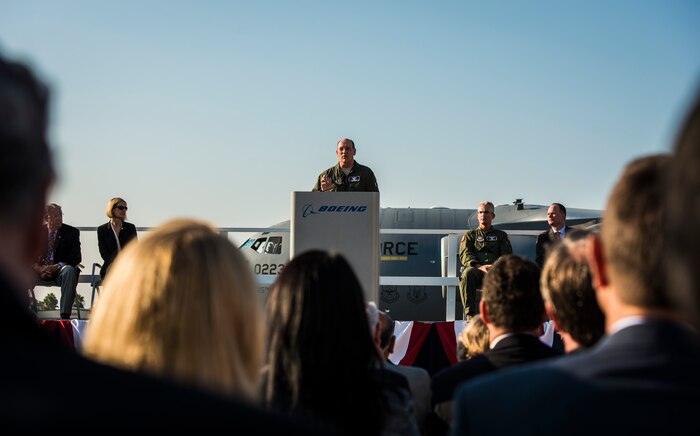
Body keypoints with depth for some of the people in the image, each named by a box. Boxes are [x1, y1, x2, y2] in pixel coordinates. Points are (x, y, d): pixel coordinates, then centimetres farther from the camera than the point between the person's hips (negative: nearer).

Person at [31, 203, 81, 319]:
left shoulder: (72, 232, 3)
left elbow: (76, 257, -5)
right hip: (40, 270, 2)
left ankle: (65, 315, -38)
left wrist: (56, 266, -20)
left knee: (69, 270, -35)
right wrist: (37, 267, -17)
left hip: (59, 270, -2)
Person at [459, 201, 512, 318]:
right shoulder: (469, 235, 27)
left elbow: (507, 256, 14)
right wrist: (480, 266, -13)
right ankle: (469, 314, -41)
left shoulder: (501, 235, 29)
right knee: (468, 273, -39)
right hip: (475, 269, 0)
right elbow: (465, 255, 8)